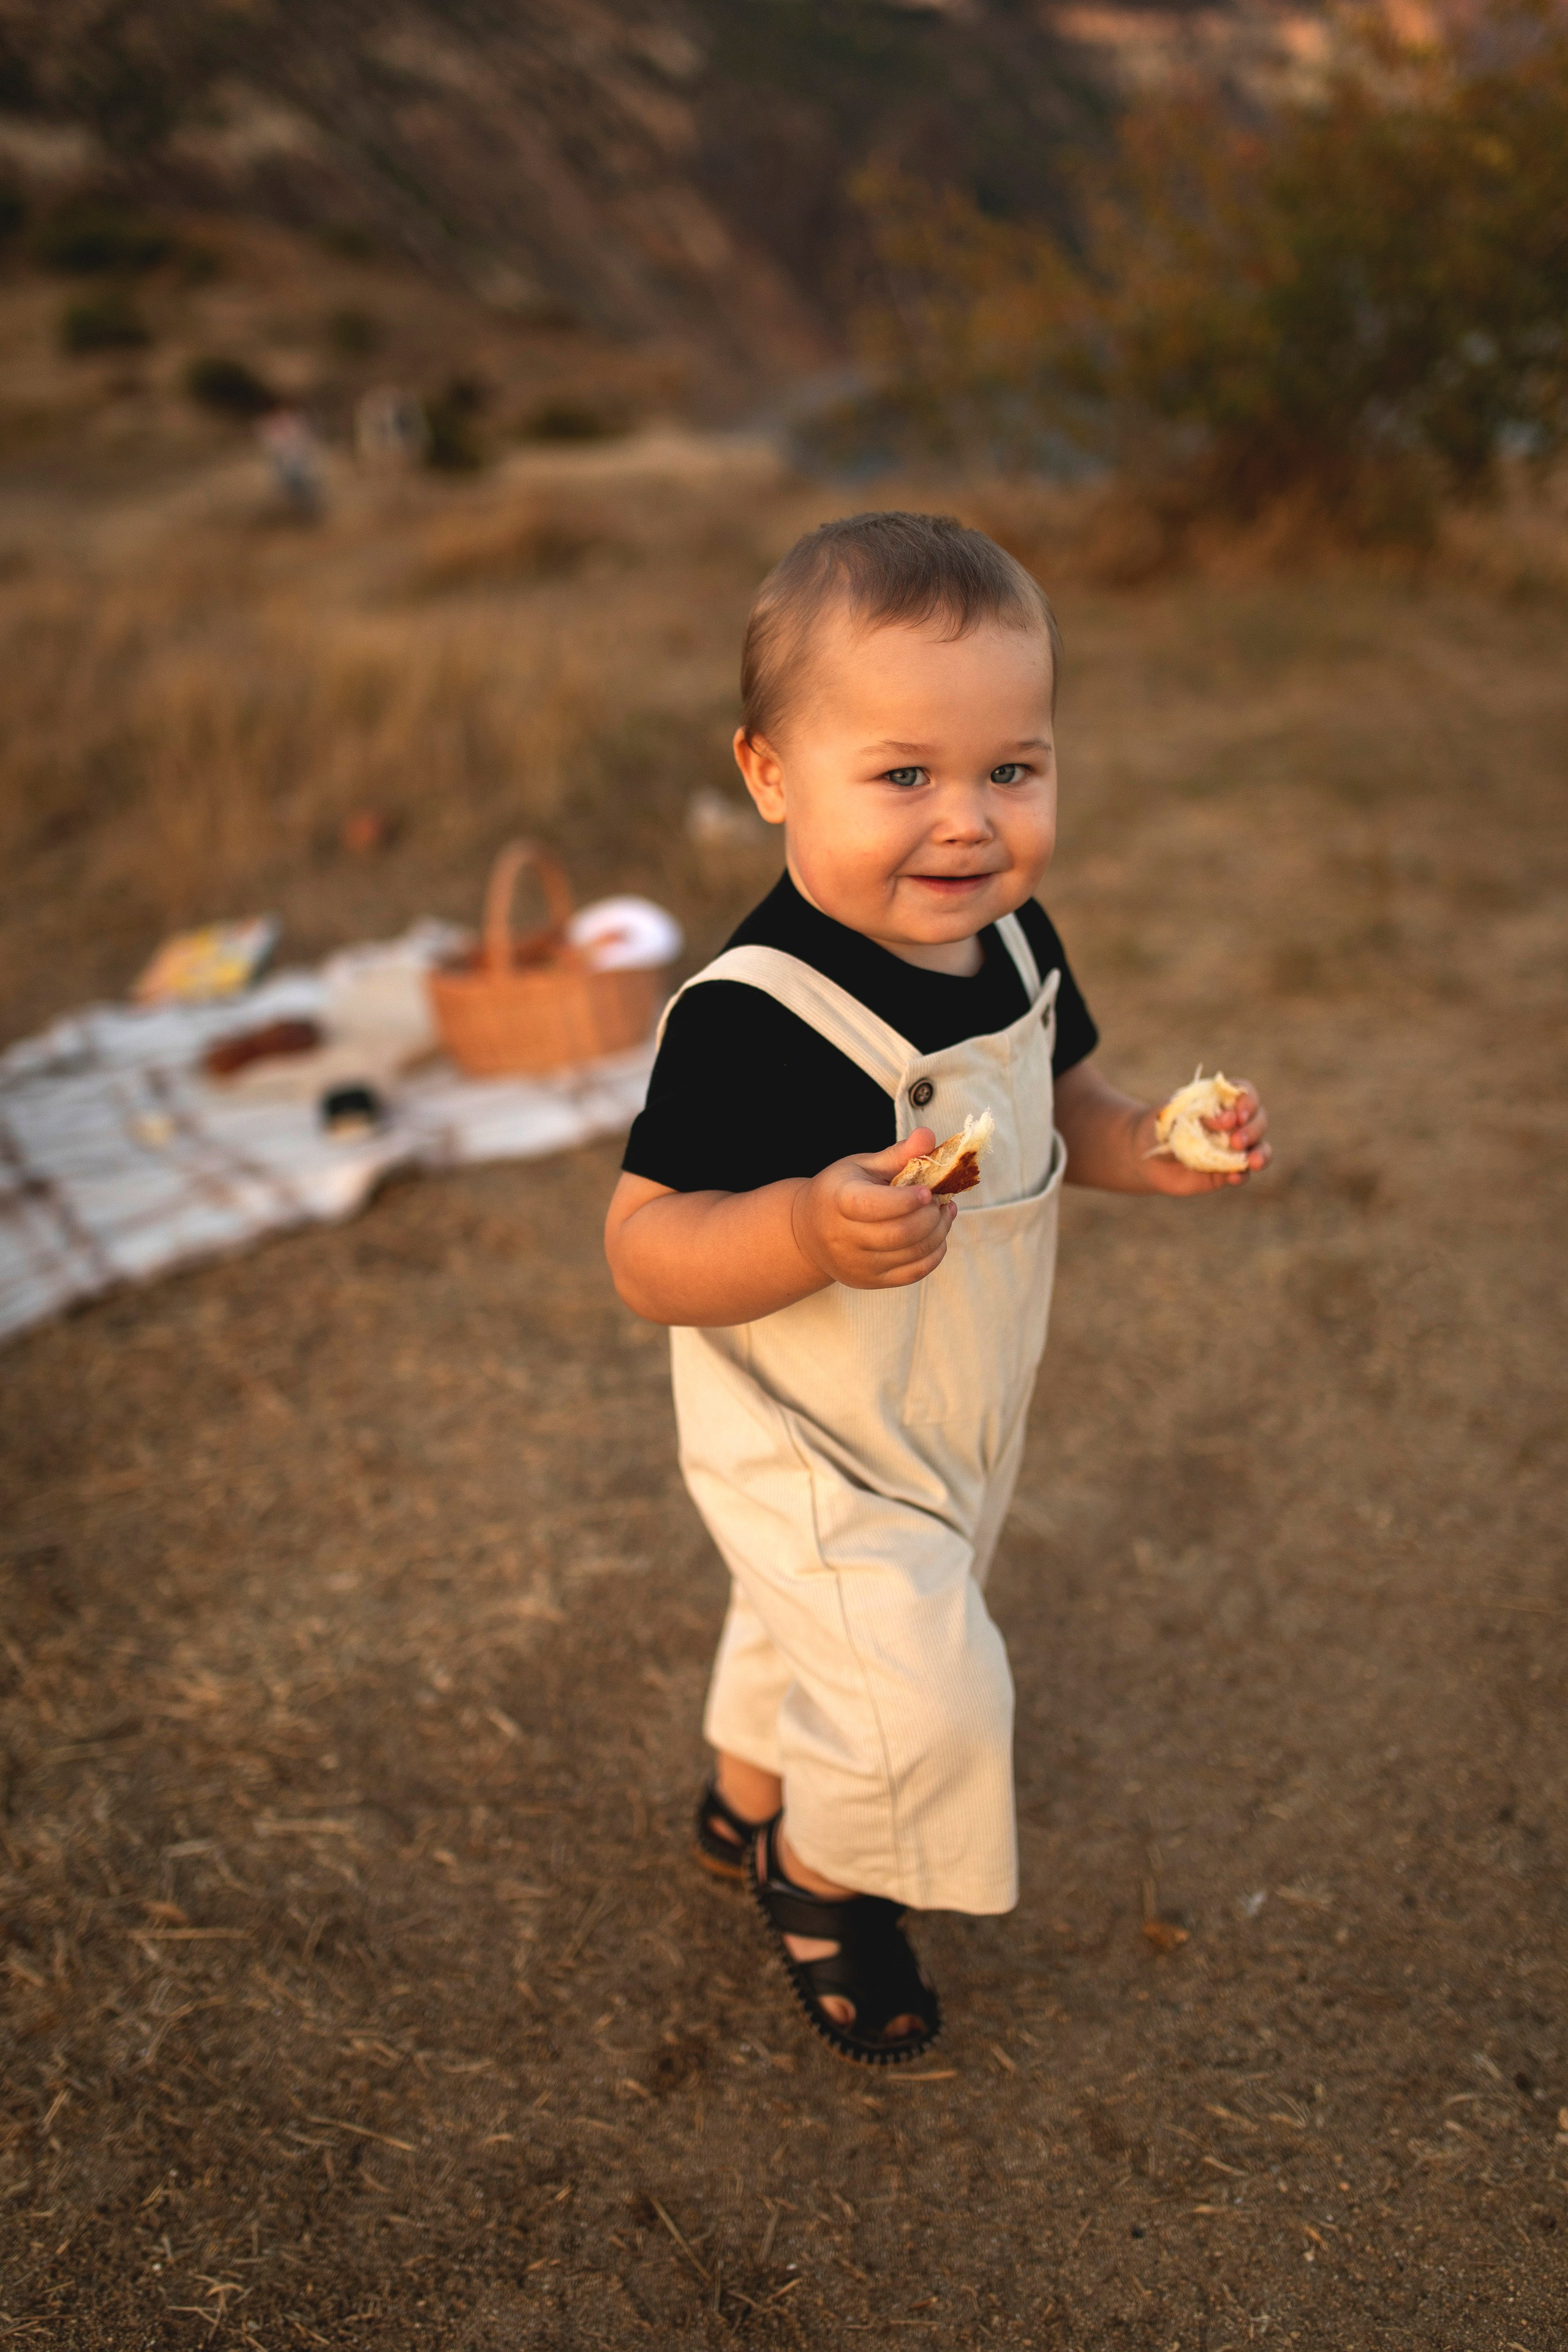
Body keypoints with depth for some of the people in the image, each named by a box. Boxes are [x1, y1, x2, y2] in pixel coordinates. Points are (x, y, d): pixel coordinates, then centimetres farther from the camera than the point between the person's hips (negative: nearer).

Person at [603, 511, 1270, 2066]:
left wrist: (1153, 1150, -11)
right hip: (805, 1449, -7)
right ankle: (817, 1878, 26)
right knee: (921, 1697, -8)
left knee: (814, 1633, 28)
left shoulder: (1013, 940, -9)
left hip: (957, 1421, 7)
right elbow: (643, 1255, -30)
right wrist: (808, 1227, -47)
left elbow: (1055, 1106, 9)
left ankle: (749, 1800, 57)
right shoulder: (751, 1021, -33)